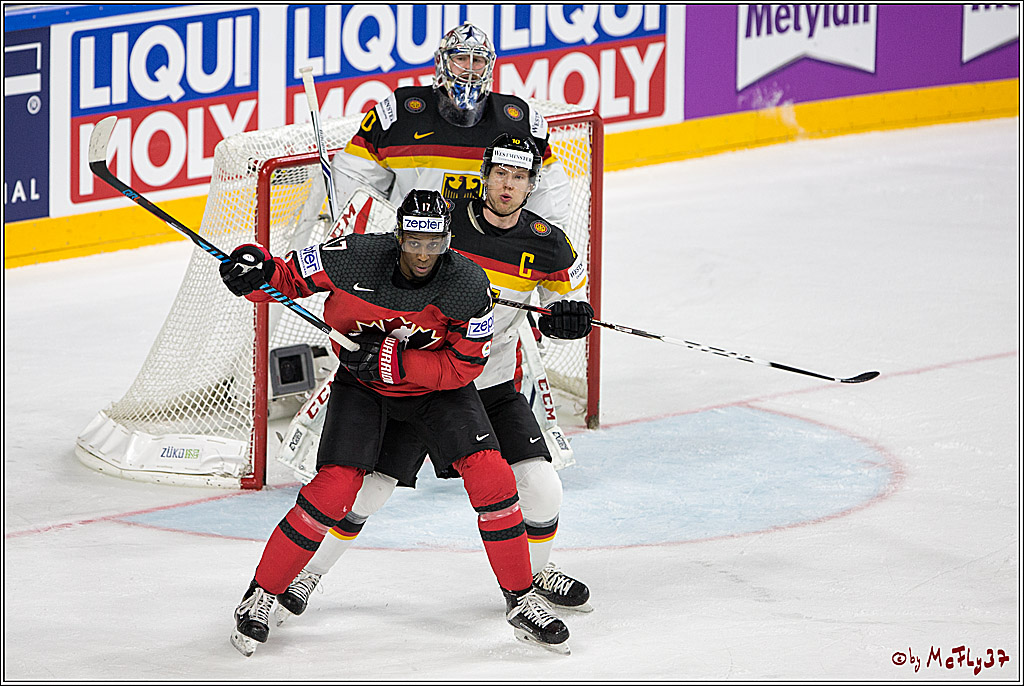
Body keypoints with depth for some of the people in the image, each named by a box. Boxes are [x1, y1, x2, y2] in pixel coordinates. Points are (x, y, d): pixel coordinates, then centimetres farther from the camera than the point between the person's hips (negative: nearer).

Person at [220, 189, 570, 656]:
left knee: (490, 476, -16)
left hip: (437, 388, 1)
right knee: (334, 488, -17)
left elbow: (463, 367, -20)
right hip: (362, 388, -1)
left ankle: (521, 600, 0)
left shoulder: (468, 285, -25)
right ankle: (260, 597, -1)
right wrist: (257, 274, -33)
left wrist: (394, 359, -30)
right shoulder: (355, 259, -25)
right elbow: (290, 277, -11)